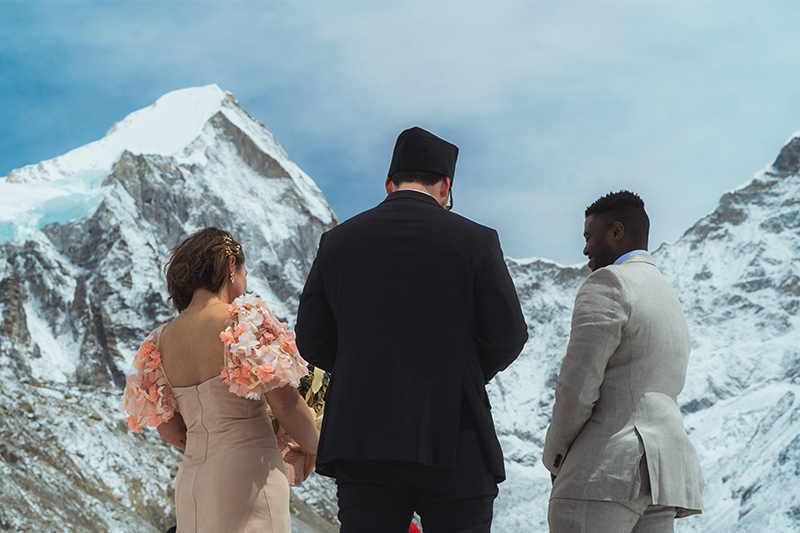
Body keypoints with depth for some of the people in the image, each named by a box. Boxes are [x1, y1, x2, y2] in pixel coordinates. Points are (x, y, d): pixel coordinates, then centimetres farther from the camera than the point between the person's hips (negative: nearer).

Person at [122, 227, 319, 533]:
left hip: (190, 482, 7)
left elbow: (169, 430, 15)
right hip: (247, 474, -7)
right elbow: (285, 404, -9)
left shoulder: (161, 339, 10)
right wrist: (320, 450, 7)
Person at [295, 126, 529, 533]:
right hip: (452, 443, -2)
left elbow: (313, 340, 7)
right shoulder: (476, 241, -3)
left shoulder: (338, 241, 5)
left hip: (361, 442, 3)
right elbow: (507, 336, -2)